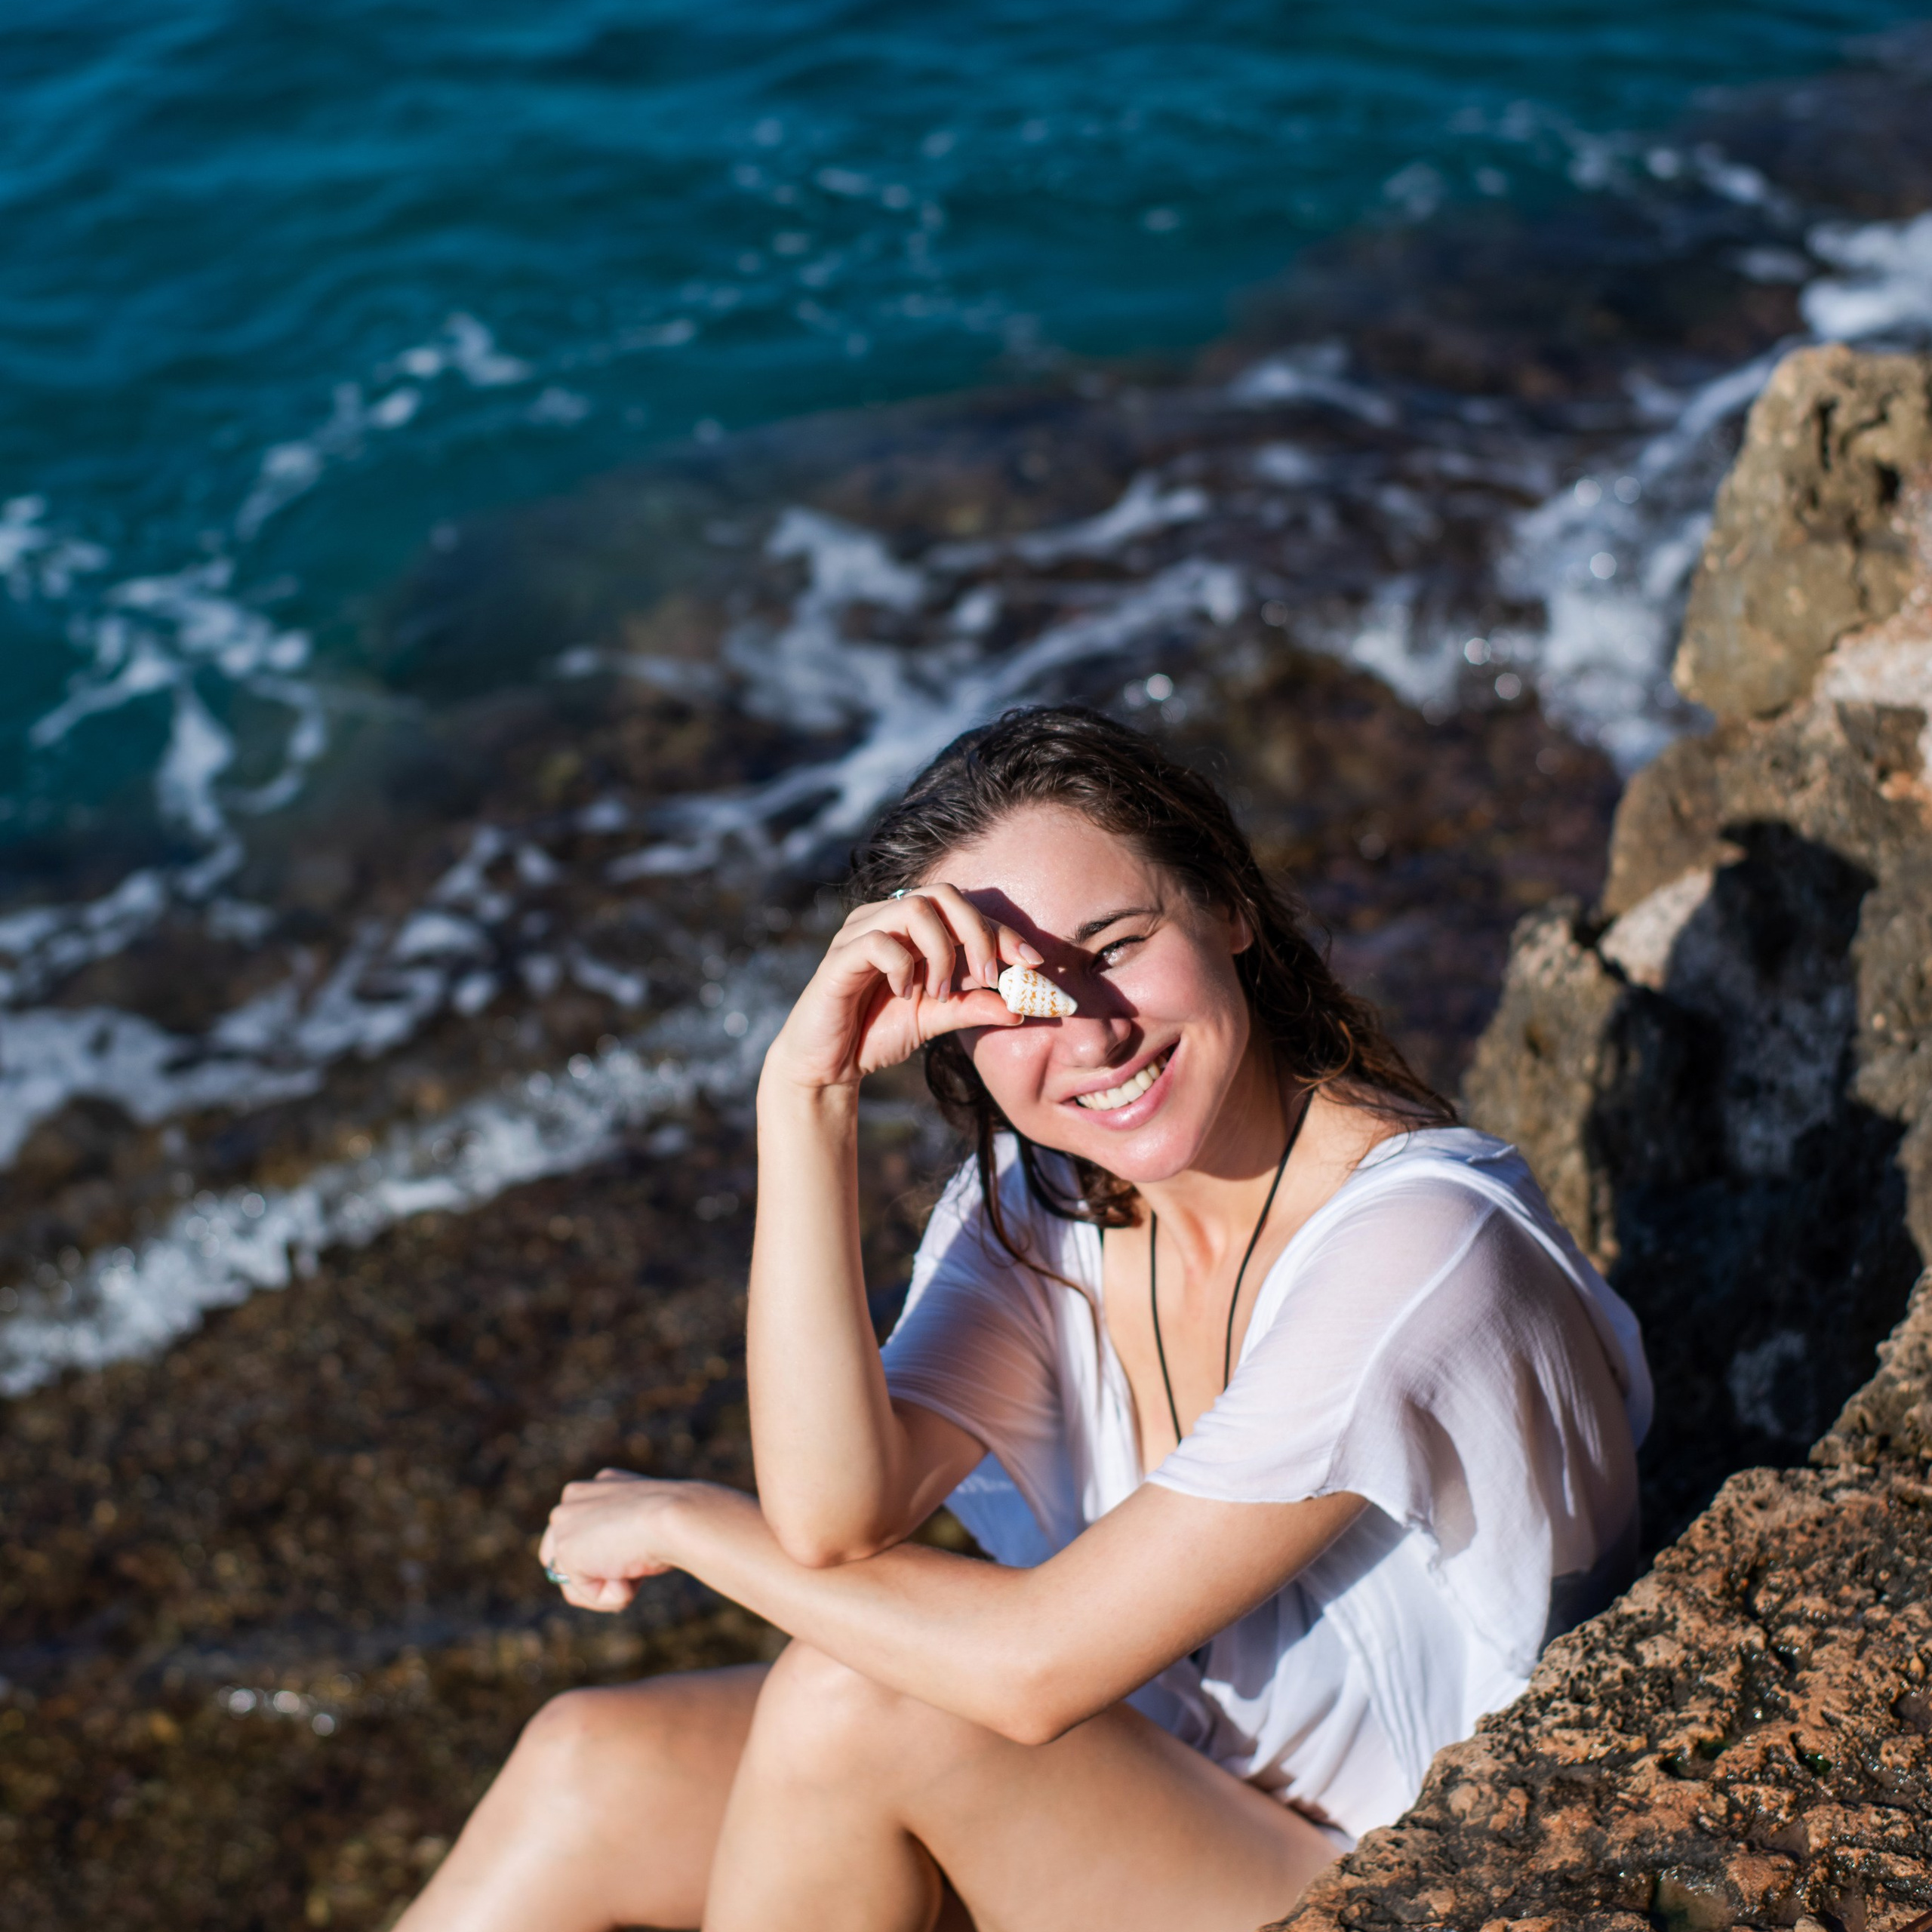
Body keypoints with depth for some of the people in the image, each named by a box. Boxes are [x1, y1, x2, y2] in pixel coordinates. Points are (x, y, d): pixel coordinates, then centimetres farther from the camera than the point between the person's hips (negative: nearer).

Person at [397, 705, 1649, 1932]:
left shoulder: (1417, 1246, -27)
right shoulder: (1036, 1209, -5)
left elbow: (1037, 1663, -26)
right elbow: (832, 1514, -22)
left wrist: (682, 1522, -12)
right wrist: (808, 1089, -27)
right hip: (1136, 1813, 6)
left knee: (851, 1699, -24)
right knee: (595, 1768, -11)